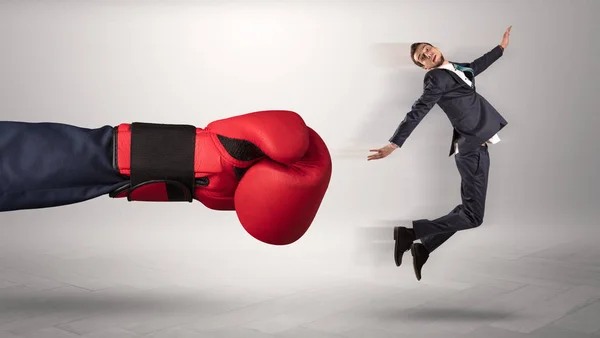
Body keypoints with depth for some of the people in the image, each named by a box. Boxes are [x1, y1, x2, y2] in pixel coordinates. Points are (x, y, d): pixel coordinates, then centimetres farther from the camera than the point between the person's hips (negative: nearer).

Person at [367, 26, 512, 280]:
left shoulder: (455, 69, 15)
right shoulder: (437, 79, -10)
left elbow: (475, 67, 36)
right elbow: (416, 113, -17)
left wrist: (501, 47, 43)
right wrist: (394, 144, -23)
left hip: (472, 147, 9)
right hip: (473, 149, -9)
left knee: (467, 210, 13)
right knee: (473, 217, -10)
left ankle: (424, 248, 13)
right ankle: (411, 233, -10)